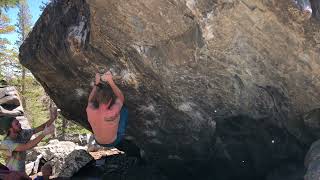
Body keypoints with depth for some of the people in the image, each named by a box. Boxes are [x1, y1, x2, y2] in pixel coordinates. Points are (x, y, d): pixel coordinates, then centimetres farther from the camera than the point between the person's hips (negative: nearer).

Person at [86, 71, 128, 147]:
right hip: (113, 142, -3)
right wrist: (110, 81, -28)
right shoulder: (113, 113, -42)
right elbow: (121, 98, -22)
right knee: (124, 110, 8)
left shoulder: (90, 110, -32)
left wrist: (96, 83, -15)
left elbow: (90, 100, -6)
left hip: (98, 141, 3)